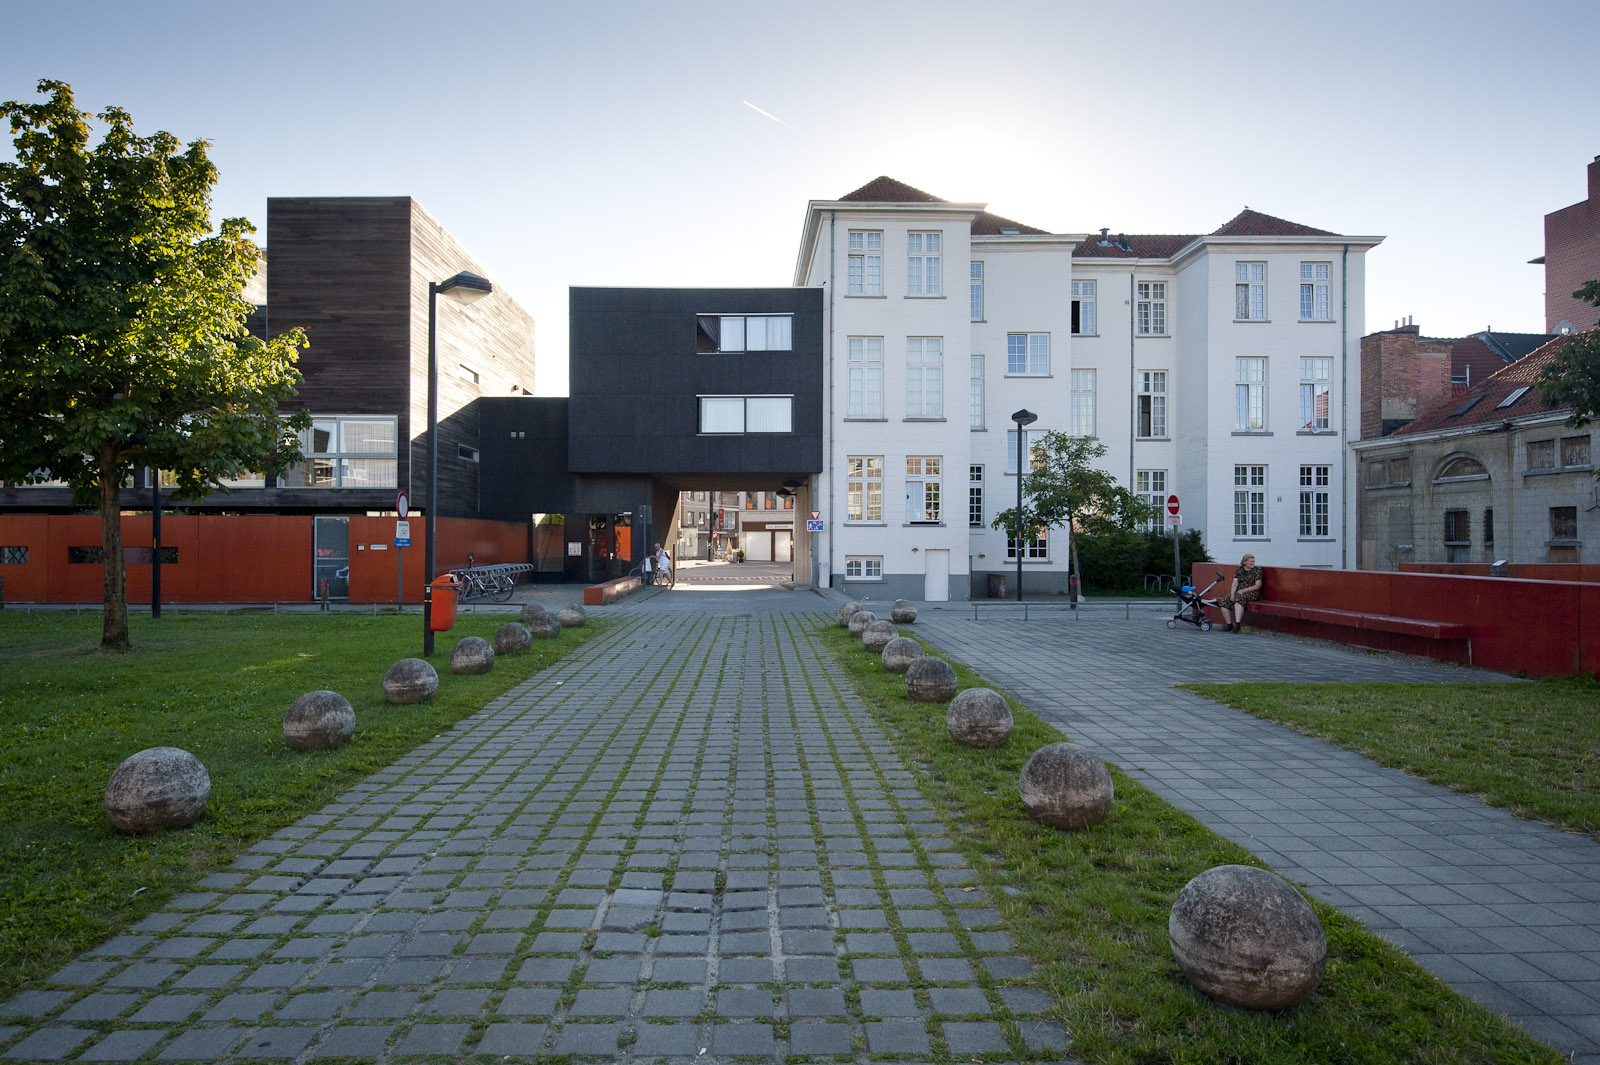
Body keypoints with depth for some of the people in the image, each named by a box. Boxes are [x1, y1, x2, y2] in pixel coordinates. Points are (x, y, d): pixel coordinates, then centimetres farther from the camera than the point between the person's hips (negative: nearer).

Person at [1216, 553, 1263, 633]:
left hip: (1252, 593, -5)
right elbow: (1235, 584, 4)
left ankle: (1237, 623, -44)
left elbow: (1257, 586, -6)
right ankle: (1229, 624, -10)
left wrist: (1244, 590, -15)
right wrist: (1232, 594, -13)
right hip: (1238, 591, 5)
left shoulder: (1257, 570, 1)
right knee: (1225, 601, -21)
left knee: (1239, 598, -37)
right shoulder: (1239, 570, 12)